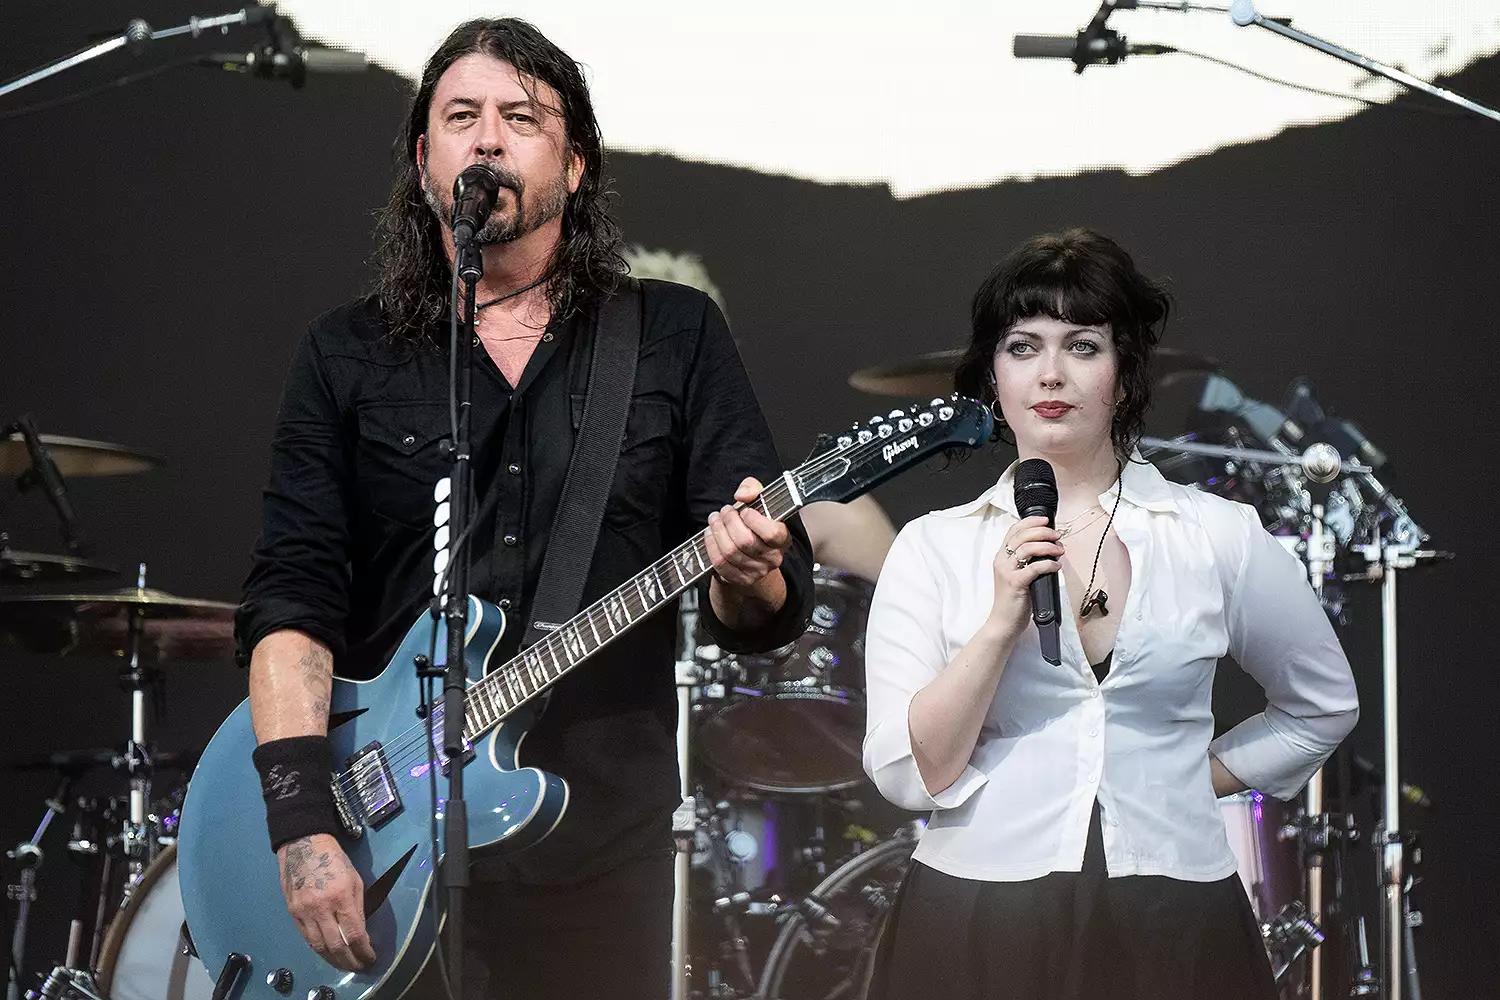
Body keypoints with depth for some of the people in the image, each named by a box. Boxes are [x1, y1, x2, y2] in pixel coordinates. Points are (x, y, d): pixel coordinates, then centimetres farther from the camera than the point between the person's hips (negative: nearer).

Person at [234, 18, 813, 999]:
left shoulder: (677, 337, 5)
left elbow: (776, 612, 2)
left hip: (601, 850, 0)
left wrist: (748, 580, -23)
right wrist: (302, 822, -16)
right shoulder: (348, 356, 6)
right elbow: (292, 595, -3)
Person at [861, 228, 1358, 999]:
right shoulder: (933, 547, 1)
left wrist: (1193, 781, 6)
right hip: (980, 929, 0)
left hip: (1169, 932, 1)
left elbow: (1323, 706, 16)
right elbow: (908, 775, -7)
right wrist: (1003, 621, -16)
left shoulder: (1220, 537, 1)